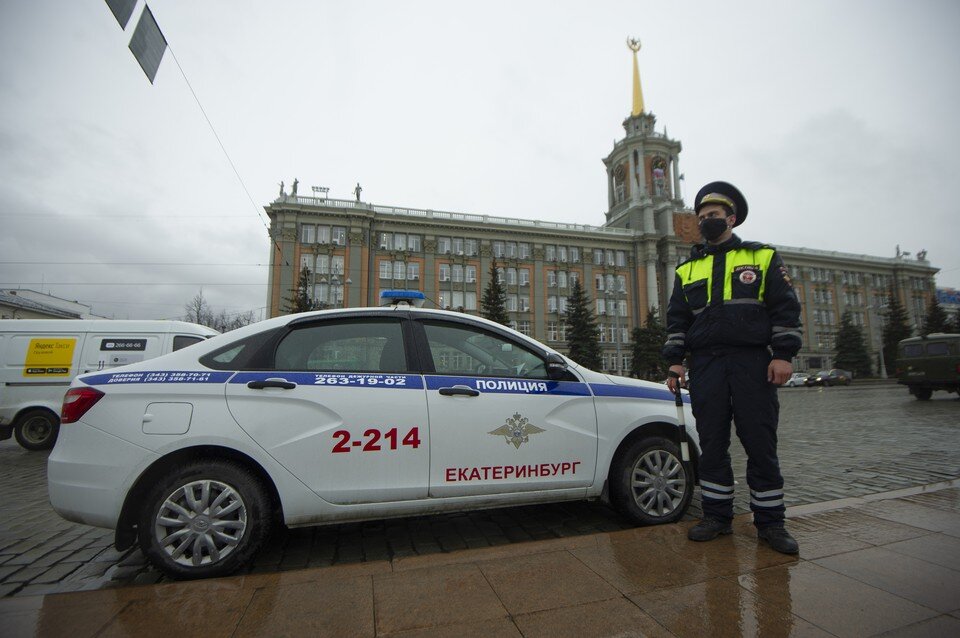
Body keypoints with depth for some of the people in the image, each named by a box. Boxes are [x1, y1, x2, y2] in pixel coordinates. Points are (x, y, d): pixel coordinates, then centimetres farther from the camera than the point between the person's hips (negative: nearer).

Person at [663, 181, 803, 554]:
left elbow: (786, 307, 3)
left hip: (753, 362, -2)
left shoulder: (762, 256, 10)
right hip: (705, 365, 2)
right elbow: (676, 319, 13)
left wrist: (783, 354, -7)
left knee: (760, 443, 2)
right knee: (711, 444, 6)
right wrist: (675, 360, 3)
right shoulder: (687, 269, 16)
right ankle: (717, 516, 17)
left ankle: (769, 522, 16)